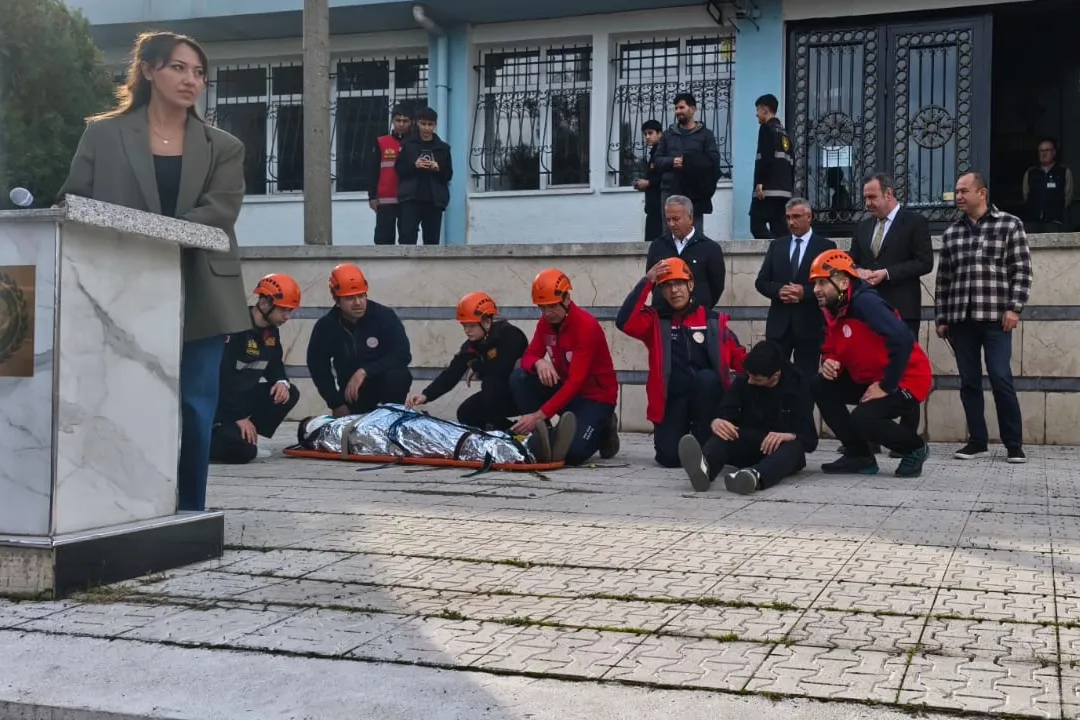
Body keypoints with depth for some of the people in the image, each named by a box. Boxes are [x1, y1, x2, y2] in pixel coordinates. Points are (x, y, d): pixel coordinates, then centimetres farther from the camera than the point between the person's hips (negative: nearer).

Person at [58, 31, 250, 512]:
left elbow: (217, 215, -6)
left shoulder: (224, 149, 10)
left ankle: (188, 517, 13)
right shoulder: (103, 135, 8)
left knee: (194, 412, 2)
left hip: (199, 300, 1)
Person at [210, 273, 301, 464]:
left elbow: (274, 364, 16)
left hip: (244, 395, 9)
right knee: (243, 451, -24)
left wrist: (282, 382, -10)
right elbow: (222, 375, -25)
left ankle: (245, 438, -2)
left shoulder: (271, 331, 5)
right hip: (218, 401, -9)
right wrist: (239, 417, -23)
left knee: (289, 394, -8)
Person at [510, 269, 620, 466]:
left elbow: (575, 382, -30)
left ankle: (602, 430, 6)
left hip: (596, 395, -6)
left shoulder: (586, 325, -25)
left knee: (573, 453, -26)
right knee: (519, 378, -18)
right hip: (564, 387, 7)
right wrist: (538, 363, -31)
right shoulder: (545, 323, -1)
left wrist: (539, 415, -37)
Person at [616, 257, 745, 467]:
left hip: (706, 397, 0)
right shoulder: (655, 320, 5)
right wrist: (646, 281, -16)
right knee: (669, 456, -18)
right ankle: (682, 436, 20)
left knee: (706, 377, -34)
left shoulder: (713, 320, 5)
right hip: (672, 399, 0)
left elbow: (737, 356, 6)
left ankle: (705, 445, -15)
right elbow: (624, 321, -14)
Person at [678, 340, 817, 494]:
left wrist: (790, 436, -37)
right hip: (748, 450, 2)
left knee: (794, 446, -36)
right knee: (723, 432, -28)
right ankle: (704, 467, -64)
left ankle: (756, 477, -69)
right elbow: (723, 415, -12)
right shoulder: (742, 382, 0)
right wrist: (717, 422, -37)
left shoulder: (797, 387, -7)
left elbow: (810, 439, -14)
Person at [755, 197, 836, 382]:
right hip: (779, 323, 3)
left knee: (806, 379, 3)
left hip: (809, 324, -3)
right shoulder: (776, 245, 12)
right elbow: (761, 281, 9)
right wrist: (779, 290, -11)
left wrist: (805, 292, -18)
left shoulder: (826, 246, 2)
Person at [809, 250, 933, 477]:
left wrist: (887, 386, -26)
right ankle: (859, 455, 4)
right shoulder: (833, 310, 4)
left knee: (862, 419, -28)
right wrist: (829, 362, -11)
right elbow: (831, 350, 15)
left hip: (906, 381, -9)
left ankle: (915, 448, 3)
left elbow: (902, 339, -35)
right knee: (820, 386, -4)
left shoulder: (865, 302, -24)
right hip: (870, 379, 9)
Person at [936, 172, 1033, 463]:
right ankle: (977, 440, 14)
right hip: (960, 319, 4)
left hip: (995, 318, -4)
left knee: (1001, 380, -6)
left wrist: (1014, 308, -11)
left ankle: (1014, 445, 2)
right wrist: (941, 318, 10)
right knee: (969, 382, 6)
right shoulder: (951, 233, 13)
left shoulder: (1010, 225, 2)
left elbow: (1022, 270, -2)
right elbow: (943, 279, 14)